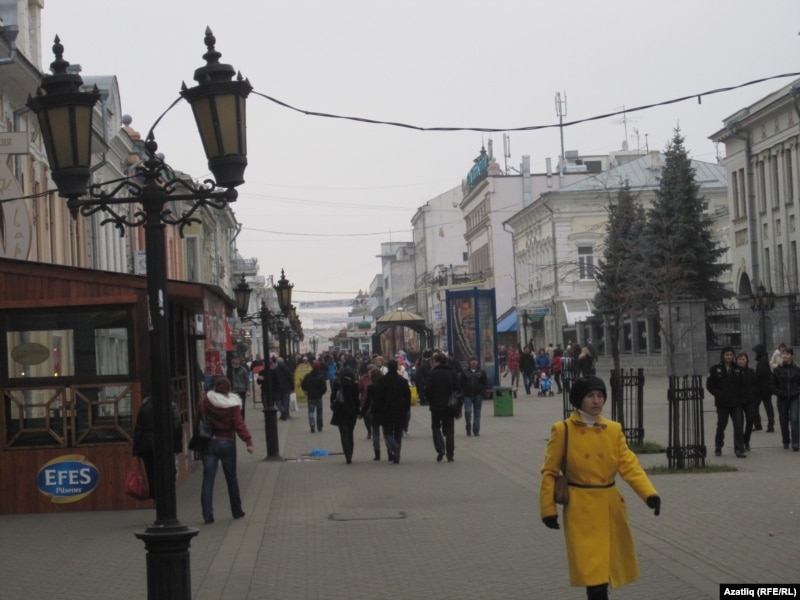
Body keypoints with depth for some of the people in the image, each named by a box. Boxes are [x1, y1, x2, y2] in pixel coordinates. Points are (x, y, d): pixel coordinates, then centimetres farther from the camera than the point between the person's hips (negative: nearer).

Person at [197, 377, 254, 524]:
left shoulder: (203, 402, 0)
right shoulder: (233, 405, -7)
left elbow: (198, 422, 5)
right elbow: (239, 425, -14)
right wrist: (249, 441, -17)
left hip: (208, 444, 1)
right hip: (227, 443, -1)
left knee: (208, 480, 0)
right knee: (231, 478, 13)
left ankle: (207, 515, -8)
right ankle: (237, 511, 22)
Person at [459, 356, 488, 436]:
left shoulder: (481, 372, 7)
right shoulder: (465, 372, 5)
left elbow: (485, 383, 8)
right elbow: (460, 383, 5)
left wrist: (482, 392, -5)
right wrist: (462, 392, -6)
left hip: (478, 395, 1)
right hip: (467, 396, -1)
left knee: (477, 413, 4)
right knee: (468, 411, -12)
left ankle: (476, 430, 10)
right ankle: (468, 428, 5)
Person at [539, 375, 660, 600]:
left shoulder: (614, 429, 4)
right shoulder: (562, 430, -7)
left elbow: (629, 465, -4)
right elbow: (549, 472, -3)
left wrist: (649, 493, -18)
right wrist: (548, 509, -6)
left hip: (610, 507, 4)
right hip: (581, 509, -4)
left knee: (607, 564, 15)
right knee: (592, 570, -9)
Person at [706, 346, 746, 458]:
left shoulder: (737, 369, 5)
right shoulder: (716, 369, -2)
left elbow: (742, 384, 14)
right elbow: (709, 385, -1)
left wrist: (739, 395, 0)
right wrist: (719, 394, -10)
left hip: (736, 403, 1)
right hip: (722, 403, -1)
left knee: (738, 426, -7)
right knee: (721, 426, 10)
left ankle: (739, 450, -5)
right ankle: (718, 447, 28)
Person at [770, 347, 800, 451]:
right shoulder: (778, 370, 2)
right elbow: (773, 385, 6)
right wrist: (779, 393, -7)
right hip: (782, 399, 2)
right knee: (783, 421, 7)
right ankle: (786, 442, 23)